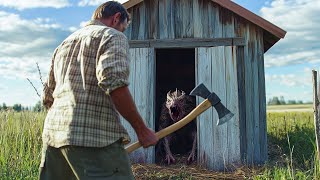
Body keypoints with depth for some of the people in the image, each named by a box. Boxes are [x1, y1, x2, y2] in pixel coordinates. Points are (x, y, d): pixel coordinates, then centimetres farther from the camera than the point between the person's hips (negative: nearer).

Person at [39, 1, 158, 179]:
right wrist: (142, 130, -10)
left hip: (52, 133, 8)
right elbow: (114, 83, -17)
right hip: (94, 137, -8)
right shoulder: (113, 36, 2)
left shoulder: (63, 44, 25)